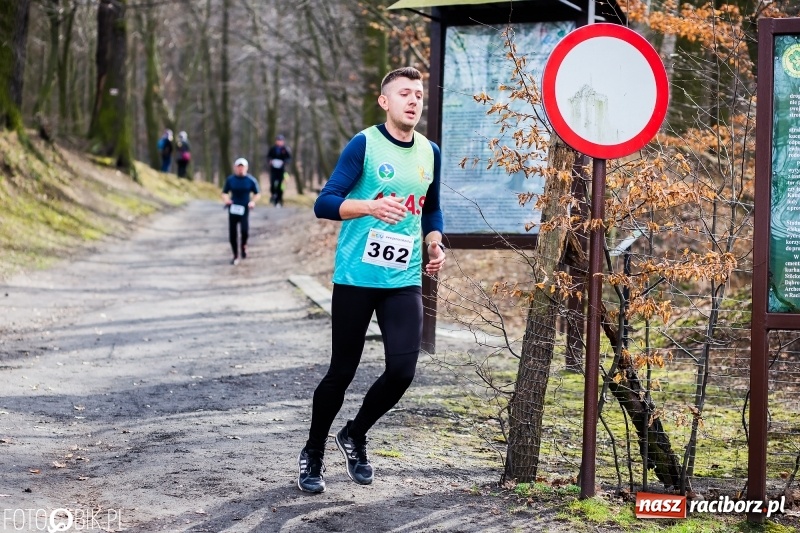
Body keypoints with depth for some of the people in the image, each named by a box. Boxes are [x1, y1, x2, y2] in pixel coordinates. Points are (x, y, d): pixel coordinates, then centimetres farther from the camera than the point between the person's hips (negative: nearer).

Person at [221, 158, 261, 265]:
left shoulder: (251, 180, 0)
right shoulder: (230, 180, 3)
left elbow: (257, 194, 7)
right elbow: (224, 193, 11)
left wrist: (253, 201, -12)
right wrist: (226, 199, -11)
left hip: (244, 209, -2)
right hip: (233, 209, 2)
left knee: (244, 229, -22)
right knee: (232, 233, 0)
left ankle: (244, 245, 11)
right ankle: (235, 256, 17)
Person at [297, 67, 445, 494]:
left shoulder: (430, 153, 10)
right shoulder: (364, 145, -7)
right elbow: (324, 204, -13)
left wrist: (434, 244, 7)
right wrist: (371, 206, -29)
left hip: (404, 280, 4)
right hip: (356, 277, -4)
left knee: (402, 370, -7)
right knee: (342, 371, 3)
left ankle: (355, 436, 20)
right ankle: (312, 453, 24)